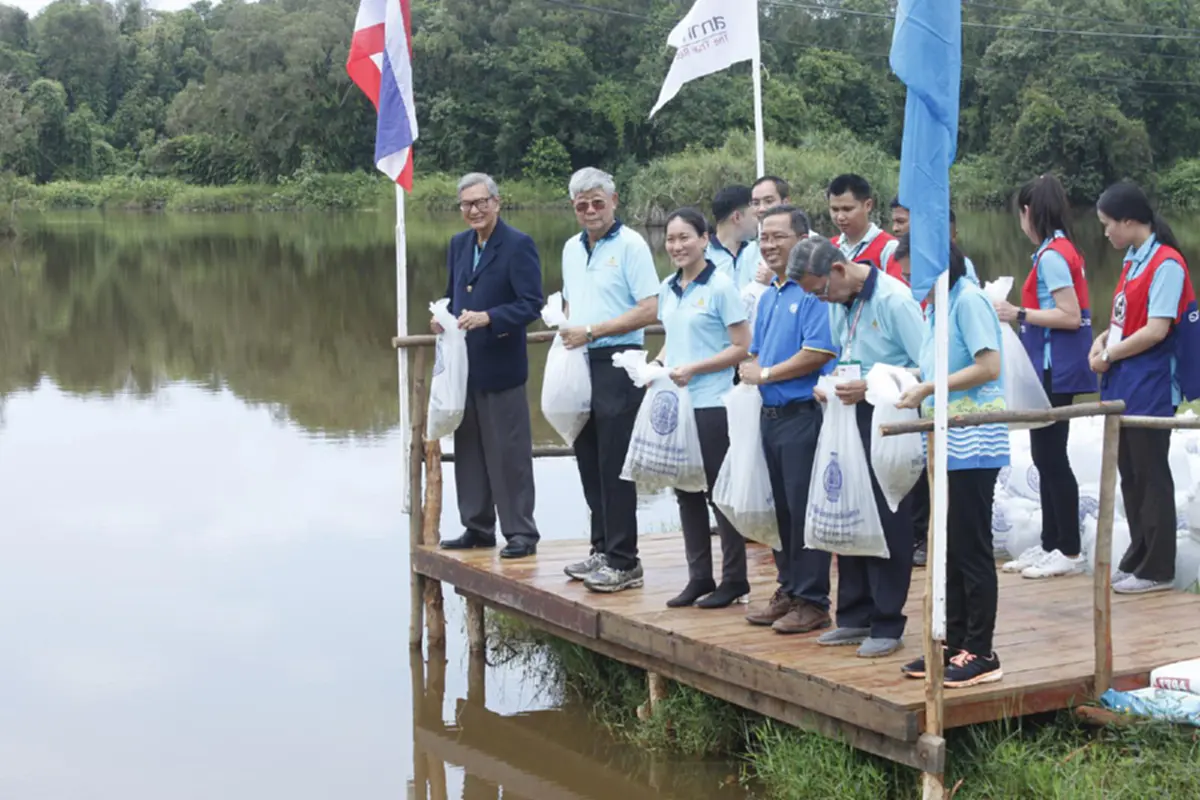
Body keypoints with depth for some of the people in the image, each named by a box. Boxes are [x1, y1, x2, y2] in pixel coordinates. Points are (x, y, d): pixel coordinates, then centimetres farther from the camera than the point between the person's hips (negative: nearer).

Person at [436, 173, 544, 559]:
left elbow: (531, 305, -15)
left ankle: (521, 532, 6)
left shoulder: (518, 245, -10)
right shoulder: (458, 244, 13)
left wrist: (488, 318, -26)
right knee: (468, 451, 12)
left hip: (501, 367, -7)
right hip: (464, 366, 7)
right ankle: (477, 528, 22)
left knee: (509, 453, -1)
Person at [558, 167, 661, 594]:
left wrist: (591, 331, -15)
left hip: (616, 363, -7)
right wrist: (565, 330, 5)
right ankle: (603, 550, 20)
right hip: (579, 363, 8)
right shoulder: (572, 248, 16)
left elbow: (649, 310, -14)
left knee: (614, 466, -7)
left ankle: (623, 562, -3)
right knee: (590, 463, 11)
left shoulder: (631, 245, -7)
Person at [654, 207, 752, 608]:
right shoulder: (667, 289, 11)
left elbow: (743, 347, -12)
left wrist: (693, 369, -17)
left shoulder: (720, 286, -9)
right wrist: (658, 364, 2)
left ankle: (734, 579, 9)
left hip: (712, 404, -7)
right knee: (686, 490, 10)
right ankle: (698, 577, 19)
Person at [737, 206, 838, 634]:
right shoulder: (768, 297, 17)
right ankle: (788, 590, 22)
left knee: (805, 510, -4)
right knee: (781, 509, 13)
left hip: (803, 413, -9)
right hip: (771, 415, 9)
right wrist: (750, 370, -1)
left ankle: (812, 602, 3)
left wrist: (765, 374, -11)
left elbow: (818, 353, -20)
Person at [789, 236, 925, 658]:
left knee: (888, 520, -1)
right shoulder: (838, 302, 8)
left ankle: (887, 624, 7)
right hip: (851, 418, 8)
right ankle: (854, 616, 20)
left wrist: (871, 388, -22)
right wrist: (832, 386, 2)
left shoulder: (893, 299, -16)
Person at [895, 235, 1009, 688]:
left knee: (971, 549, -4)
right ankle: (954, 643, 20)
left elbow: (988, 366, -19)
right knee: (950, 549, 12)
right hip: (947, 442, 9)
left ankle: (980, 653, 2)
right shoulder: (938, 306, 15)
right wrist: (915, 380, 3)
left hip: (972, 445, -9)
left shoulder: (968, 300, -12)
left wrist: (928, 389, -15)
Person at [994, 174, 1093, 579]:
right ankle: (1050, 545, 19)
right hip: (1052, 367, 10)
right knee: (1046, 457, 13)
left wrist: (1019, 314, -18)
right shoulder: (1064, 250, 13)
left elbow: (1071, 317, -21)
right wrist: (1019, 314, 16)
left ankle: (1069, 551, 1)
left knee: (1051, 458, -5)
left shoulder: (1051, 255, -16)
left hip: (1056, 370, -10)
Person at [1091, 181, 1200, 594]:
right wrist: (1102, 340, -1)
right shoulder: (1133, 261, 12)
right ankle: (1138, 558, 23)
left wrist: (1109, 355, -11)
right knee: (1129, 474, 13)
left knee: (1150, 476, -2)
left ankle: (1156, 569, 5)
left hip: (1149, 388, -9)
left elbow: (1155, 331, -20)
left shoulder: (1166, 265, -15)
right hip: (1124, 385, 9)